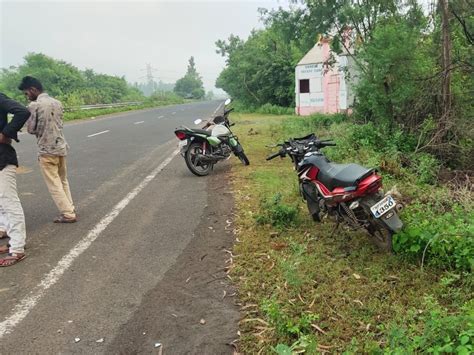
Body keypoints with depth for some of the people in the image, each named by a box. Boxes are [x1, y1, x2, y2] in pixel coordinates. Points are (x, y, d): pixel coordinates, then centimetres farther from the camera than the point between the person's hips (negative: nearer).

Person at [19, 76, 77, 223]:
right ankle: (70, 209, 22)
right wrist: (43, 129, 10)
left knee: (54, 185, 2)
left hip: (46, 150, -7)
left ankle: (68, 214, 3)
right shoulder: (57, 103, 8)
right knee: (63, 181, 19)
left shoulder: (34, 105, -13)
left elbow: (31, 129, -9)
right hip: (61, 147, 7)